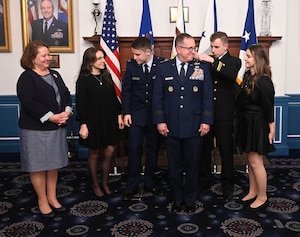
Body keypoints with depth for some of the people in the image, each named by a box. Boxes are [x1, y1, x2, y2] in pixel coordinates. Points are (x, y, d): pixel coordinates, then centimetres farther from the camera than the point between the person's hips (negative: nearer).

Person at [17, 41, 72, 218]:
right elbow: (29, 103, -19)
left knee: (54, 164, 13)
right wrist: (51, 117, -22)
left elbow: (66, 94, 10)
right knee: (39, 165, 4)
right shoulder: (26, 78, -9)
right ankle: (42, 200, 18)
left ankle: (52, 197, 27)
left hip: (57, 127, 7)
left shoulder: (55, 75, 12)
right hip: (36, 129, -6)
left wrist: (67, 112, -9)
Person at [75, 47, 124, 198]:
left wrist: (119, 115, 8)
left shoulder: (107, 76, 5)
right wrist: (83, 125, -14)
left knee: (109, 152, 3)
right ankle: (95, 184, 27)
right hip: (93, 122, -4)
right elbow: (80, 103, -11)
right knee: (94, 154, 9)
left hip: (109, 121, 4)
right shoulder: (83, 80, -10)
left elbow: (114, 97, 11)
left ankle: (105, 183, 24)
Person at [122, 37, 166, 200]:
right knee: (134, 149, -1)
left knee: (153, 150, 10)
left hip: (156, 114, 0)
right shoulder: (131, 65, -3)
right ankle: (132, 186, 12)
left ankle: (149, 184, 24)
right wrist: (126, 112, -3)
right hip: (136, 114, 1)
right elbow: (126, 90, 3)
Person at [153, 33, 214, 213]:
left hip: (194, 127, 0)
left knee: (192, 166, 10)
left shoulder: (203, 68, 1)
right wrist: (160, 121, -3)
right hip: (171, 127, 1)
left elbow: (208, 97, 0)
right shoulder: (164, 69, 2)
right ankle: (177, 200, 28)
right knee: (175, 166, 12)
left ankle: (190, 200, 28)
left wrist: (206, 121, -6)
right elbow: (158, 97, 3)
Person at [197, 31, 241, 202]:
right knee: (204, 149, 14)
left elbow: (232, 75, -23)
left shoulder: (234, 61, 0)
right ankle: (204, 181, 31)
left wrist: (213, 61, -27)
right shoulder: (206, 60, 8)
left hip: (224, 115, -3)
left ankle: (227, 186, 22)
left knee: (226, 152, 7)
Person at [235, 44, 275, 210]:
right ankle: (253, 192, 31)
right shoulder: (247, 76, 5)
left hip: (257, 124, -8)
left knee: (255, 161, 0)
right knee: (250, 159, 17)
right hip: (246, 122, 9)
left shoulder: (264, 81, -19)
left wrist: (272, 129, -12)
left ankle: (262, 197, 16)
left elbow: (269, 107, -15)